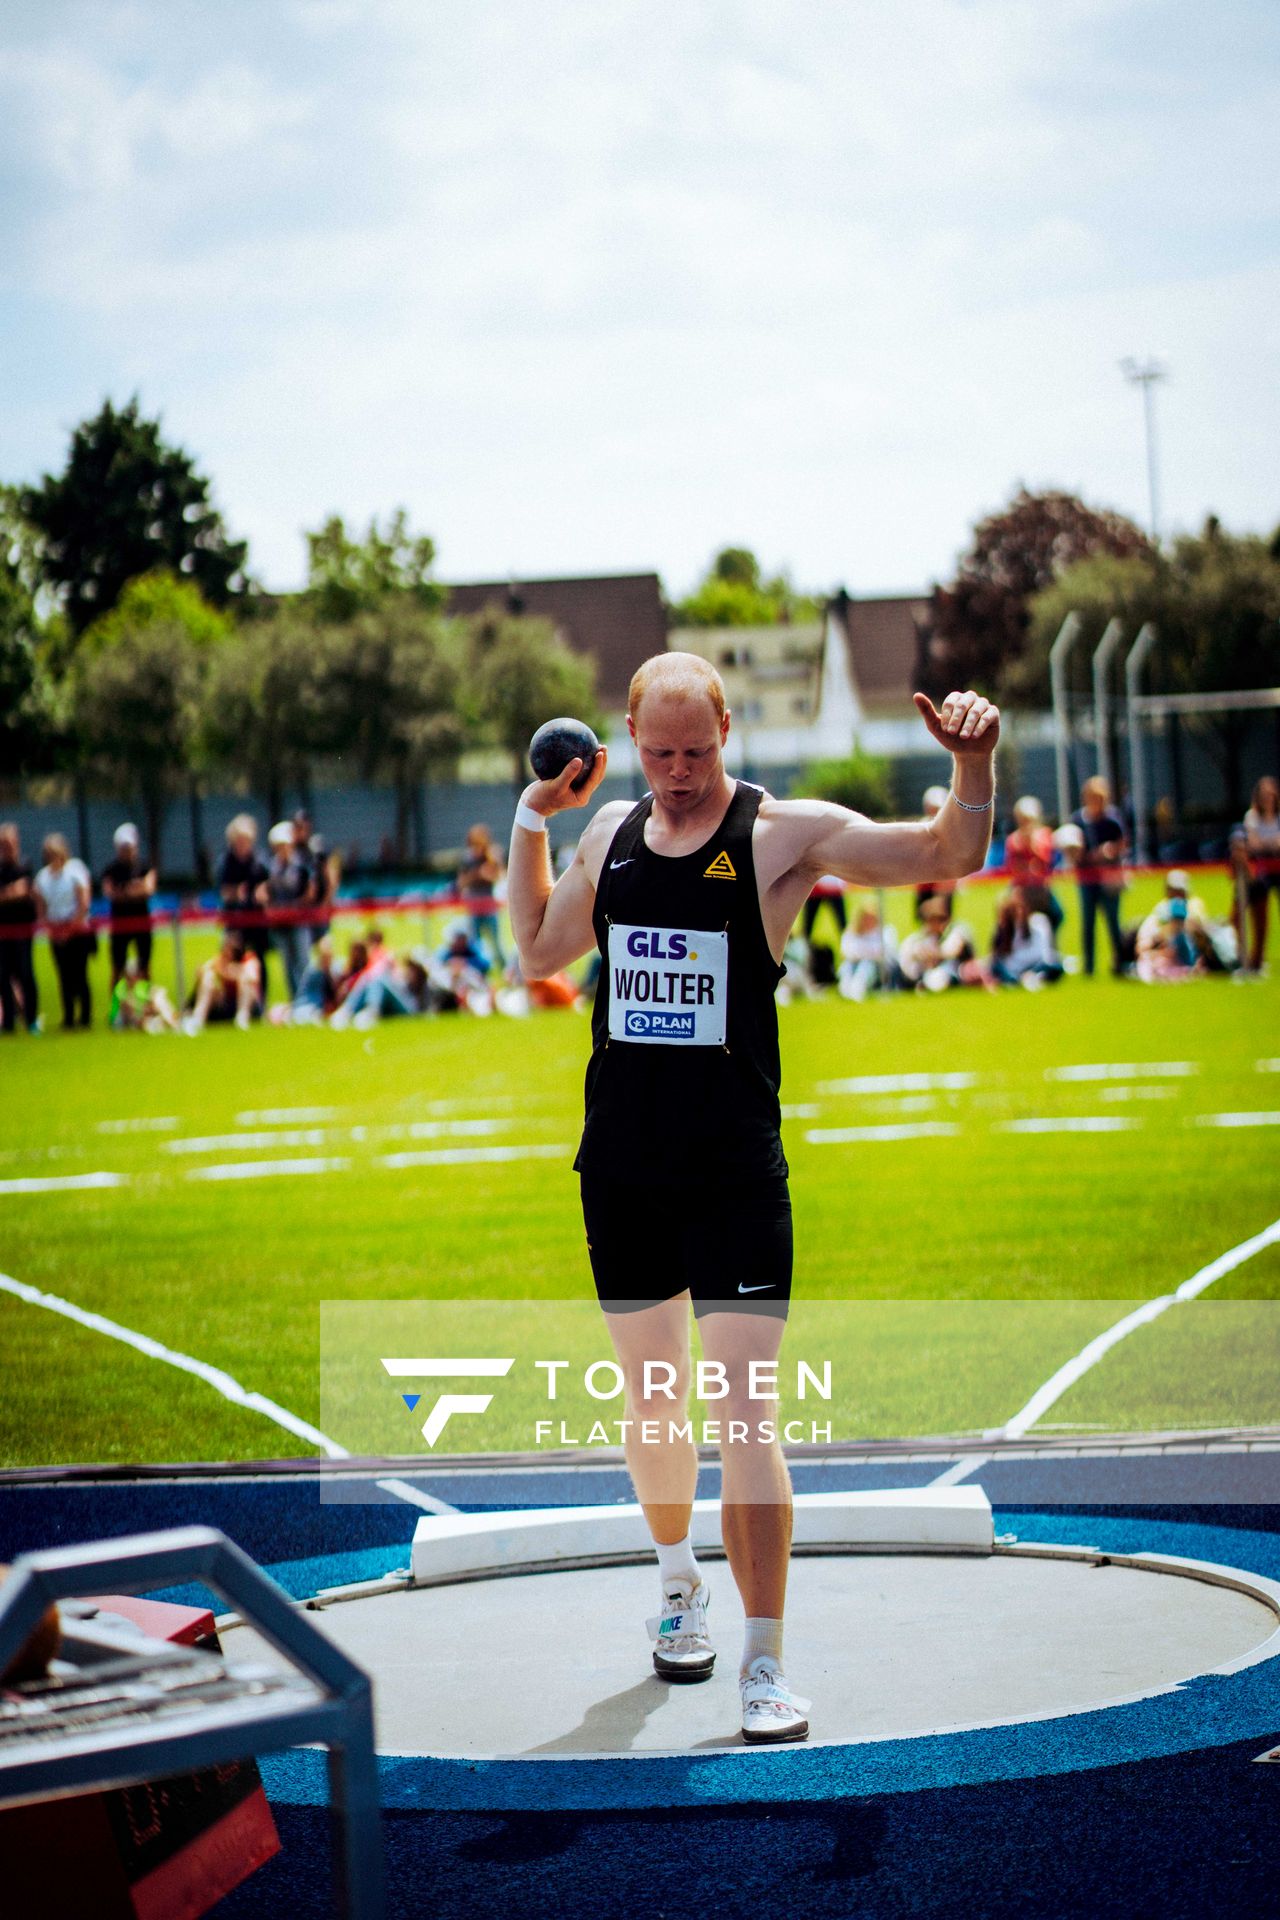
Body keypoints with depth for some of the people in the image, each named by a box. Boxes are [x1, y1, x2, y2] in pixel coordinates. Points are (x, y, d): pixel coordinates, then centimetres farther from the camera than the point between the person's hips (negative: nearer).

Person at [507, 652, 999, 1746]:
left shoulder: (783, 834, -5)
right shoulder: (612, 832, 9)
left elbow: (951, 856, -9)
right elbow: (540, 952, 23)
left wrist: (974, 761, -27)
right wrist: (531, 819, 14)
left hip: (736, 1171, -4)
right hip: (622, 1165, 4)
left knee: (743, 1411, -10)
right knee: (652, 1399, 15)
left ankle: (766, 1665, -7)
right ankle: (678, 1582, 39)